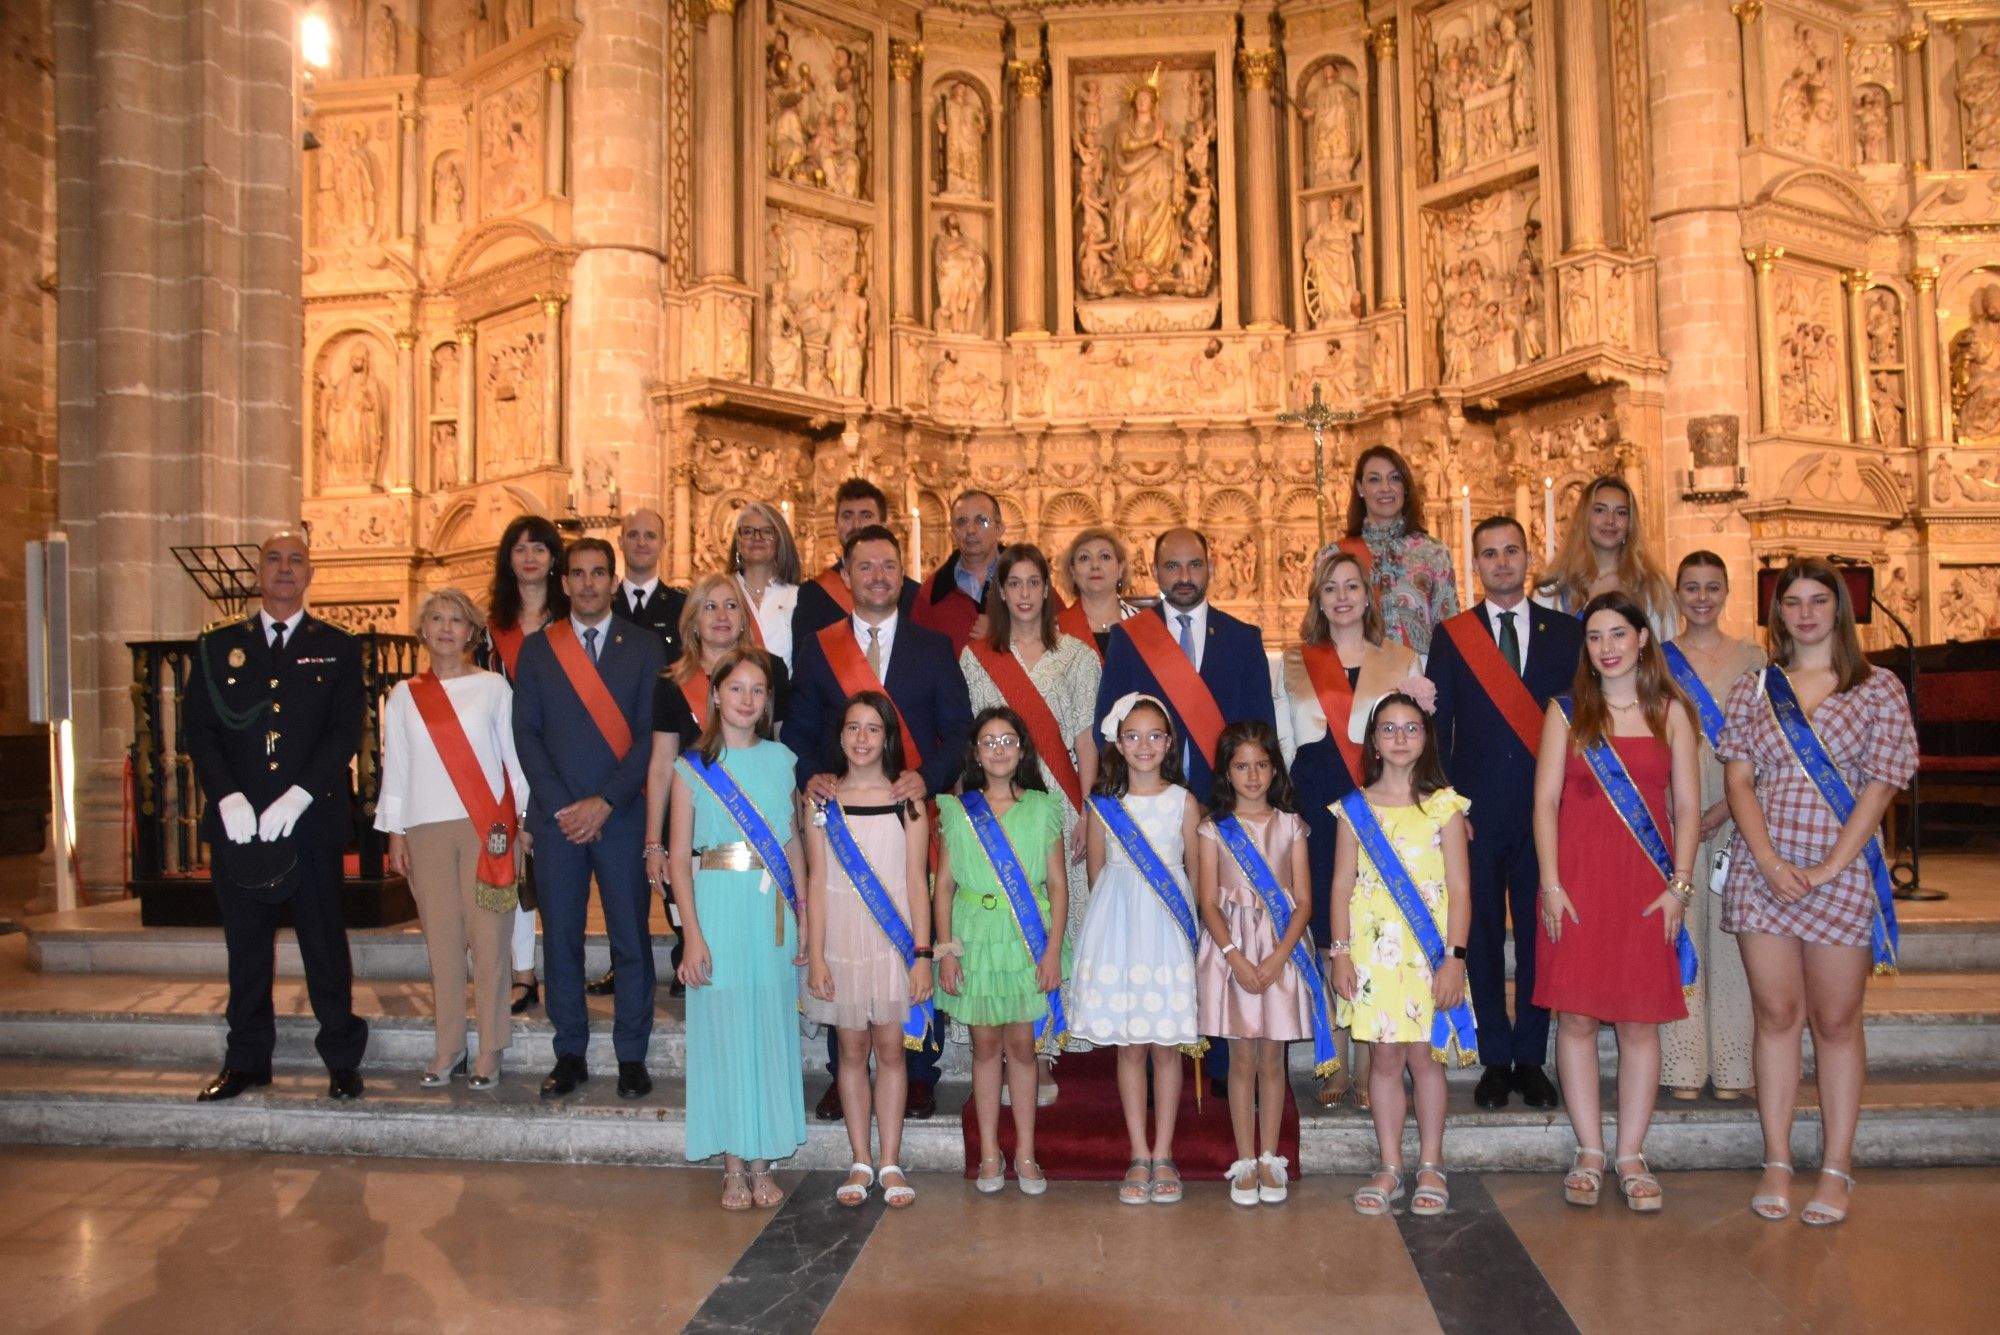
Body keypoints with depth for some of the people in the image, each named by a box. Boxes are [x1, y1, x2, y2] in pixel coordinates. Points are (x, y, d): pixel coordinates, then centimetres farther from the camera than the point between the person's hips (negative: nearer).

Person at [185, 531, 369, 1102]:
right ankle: (247, 1059, 22)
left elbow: (346, 732, -3)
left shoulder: (337, 648, 6)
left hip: (312, 820, -2)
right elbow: (200, 729, 4)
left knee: (325, 944, 2)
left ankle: (342, 1058, 12)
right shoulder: (218, 646, 11)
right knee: (246, 947, 10)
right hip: (238, 821, 2)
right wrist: (228, 798, -11)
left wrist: (298, 797, -14)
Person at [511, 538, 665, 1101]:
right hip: (555, 816, 2)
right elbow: (525, 732, 4)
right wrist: (561, 805, -7)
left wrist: (605, 802, -10)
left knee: (631, 940, 3)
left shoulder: (644, 647, 4)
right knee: (560, 939, 6)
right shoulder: (537, 648, 9)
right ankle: (569, 1054, 16)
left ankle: (632, 1055, 13)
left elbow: (651, 734, -2)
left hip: (622, 816, -1)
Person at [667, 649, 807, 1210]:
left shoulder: (781, 760, 8)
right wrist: (692, 934, -10)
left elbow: (793, 843, 11)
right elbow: (679, 857, -2)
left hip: (774, 911, 2)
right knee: (723, 1027, 2)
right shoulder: (693, 767, 0)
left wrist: (803, 916, 4)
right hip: (719, 907, -2)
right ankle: (733, 1167, 14)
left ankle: (762, 1162, 17)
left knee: (771, 1029, 6)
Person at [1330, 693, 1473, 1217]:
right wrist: (1341, 952, -1)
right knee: (1385, 1057, 4)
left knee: (1424, 1055, 1)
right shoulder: (1355, 808, 5)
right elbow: (1342, 885, 5)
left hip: (1429, 953, -1)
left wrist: (1455, 957, -8)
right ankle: (1390, 1169, 13)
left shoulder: (1443, 805, 0)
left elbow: (1459, 888, -2)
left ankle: (1430, 1168, 15)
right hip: (1373, 951, 1)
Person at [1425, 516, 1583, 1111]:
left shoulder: (1567, 632, 7)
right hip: (1477, 810, 0)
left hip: (1546, 810, 0)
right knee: (1483, 938, 5)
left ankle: (1531, 1058, 16)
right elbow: (1436, 727, 4)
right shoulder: (1451, 636, 6)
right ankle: (1496, 1060, 15)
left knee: (1539, 936, 5)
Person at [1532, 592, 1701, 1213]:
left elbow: (1687, 807, 6)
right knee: (1577, 1018, 0)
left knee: (1639, 1022, 3)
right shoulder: (1566, 711, 6)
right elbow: (1545, 800, 1)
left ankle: (1631, 1157, 13)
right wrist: (1551, 884, -7)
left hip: (1648, 885, 1)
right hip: (1579, 882, 0)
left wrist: (1679, 884, -3)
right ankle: (1589, 1154, 11)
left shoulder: (1669, 712, 8)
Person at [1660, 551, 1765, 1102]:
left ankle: (1732, 1064, 11)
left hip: (1737, 814, 0)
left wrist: (1728, 805, -10)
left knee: (1732, 933, 1)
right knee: (1678, 934, 1)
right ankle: (1683, 1064, 9)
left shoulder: (1752, 658, 7)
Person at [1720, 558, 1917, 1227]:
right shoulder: (1752, 690, 9)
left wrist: (1829, 868, -11)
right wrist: (1769, 860, -10)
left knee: (1836, 1020, 4)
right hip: (1763, 868, 2)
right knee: (1776, 1014, 4)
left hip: (1843, 874, -2)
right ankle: (1776, 1163, 10)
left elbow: (1878, 787, -3)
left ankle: (1836, 1169, 12)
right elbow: (1738, 779, 3)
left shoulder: (1879, 689, 3)